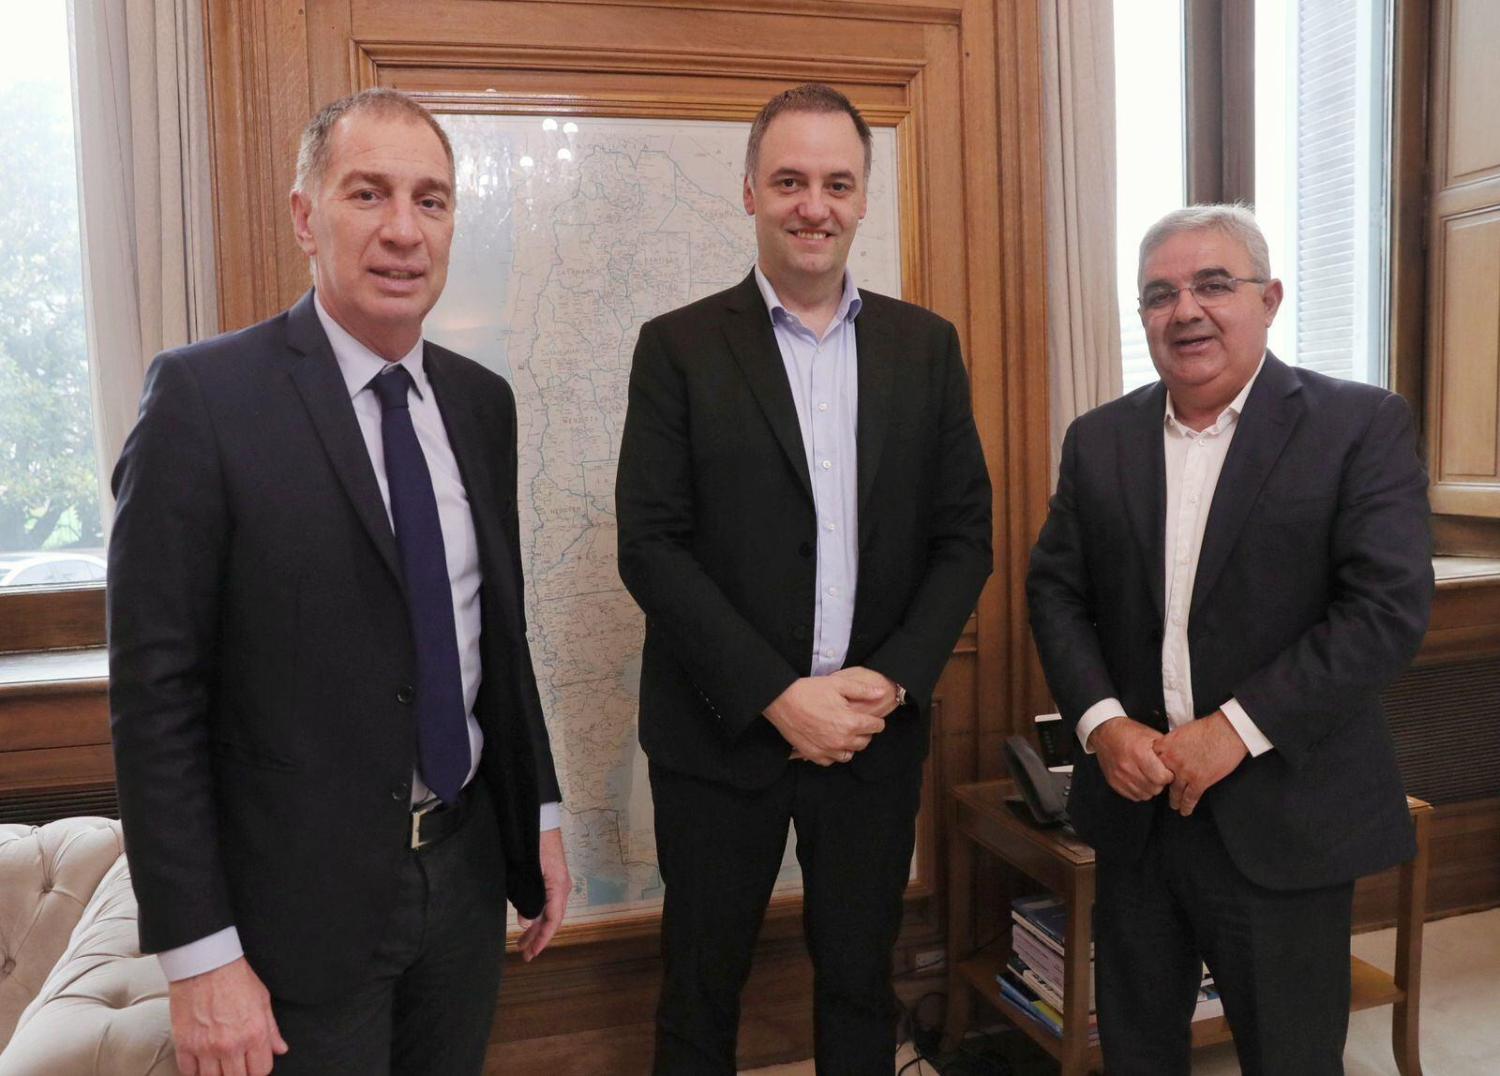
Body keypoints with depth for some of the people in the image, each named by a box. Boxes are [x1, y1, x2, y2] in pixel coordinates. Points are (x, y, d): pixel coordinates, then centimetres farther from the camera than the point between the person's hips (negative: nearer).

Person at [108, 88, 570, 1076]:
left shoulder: (482, 401, 3)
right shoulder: (204, 395, -14)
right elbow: (156, 694, -14)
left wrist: (540, 812, 10)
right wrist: (198, 955, -14)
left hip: (468, 872, 5)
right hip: (301, 901, -5)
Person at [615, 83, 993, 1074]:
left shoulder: (926, 346, 5)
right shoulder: (679, 347, -4)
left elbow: (966, 536, 4)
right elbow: (650, 546, -10)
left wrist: (891, 680, -10)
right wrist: (777, 696, -15)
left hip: (877, 732, 2)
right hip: (722, 733, -2)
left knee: (861, 983, 18)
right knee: (702, 988, 15)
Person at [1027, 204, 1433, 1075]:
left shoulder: (1362, 425, -7)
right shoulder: (1098, 439, 6)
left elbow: (1390, 607, -14)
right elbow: (1056, 589, 5)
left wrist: (1235, 729, -19)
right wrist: (1102, 722, -10)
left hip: (1284, 817, -3)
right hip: (1136, 807, 4)